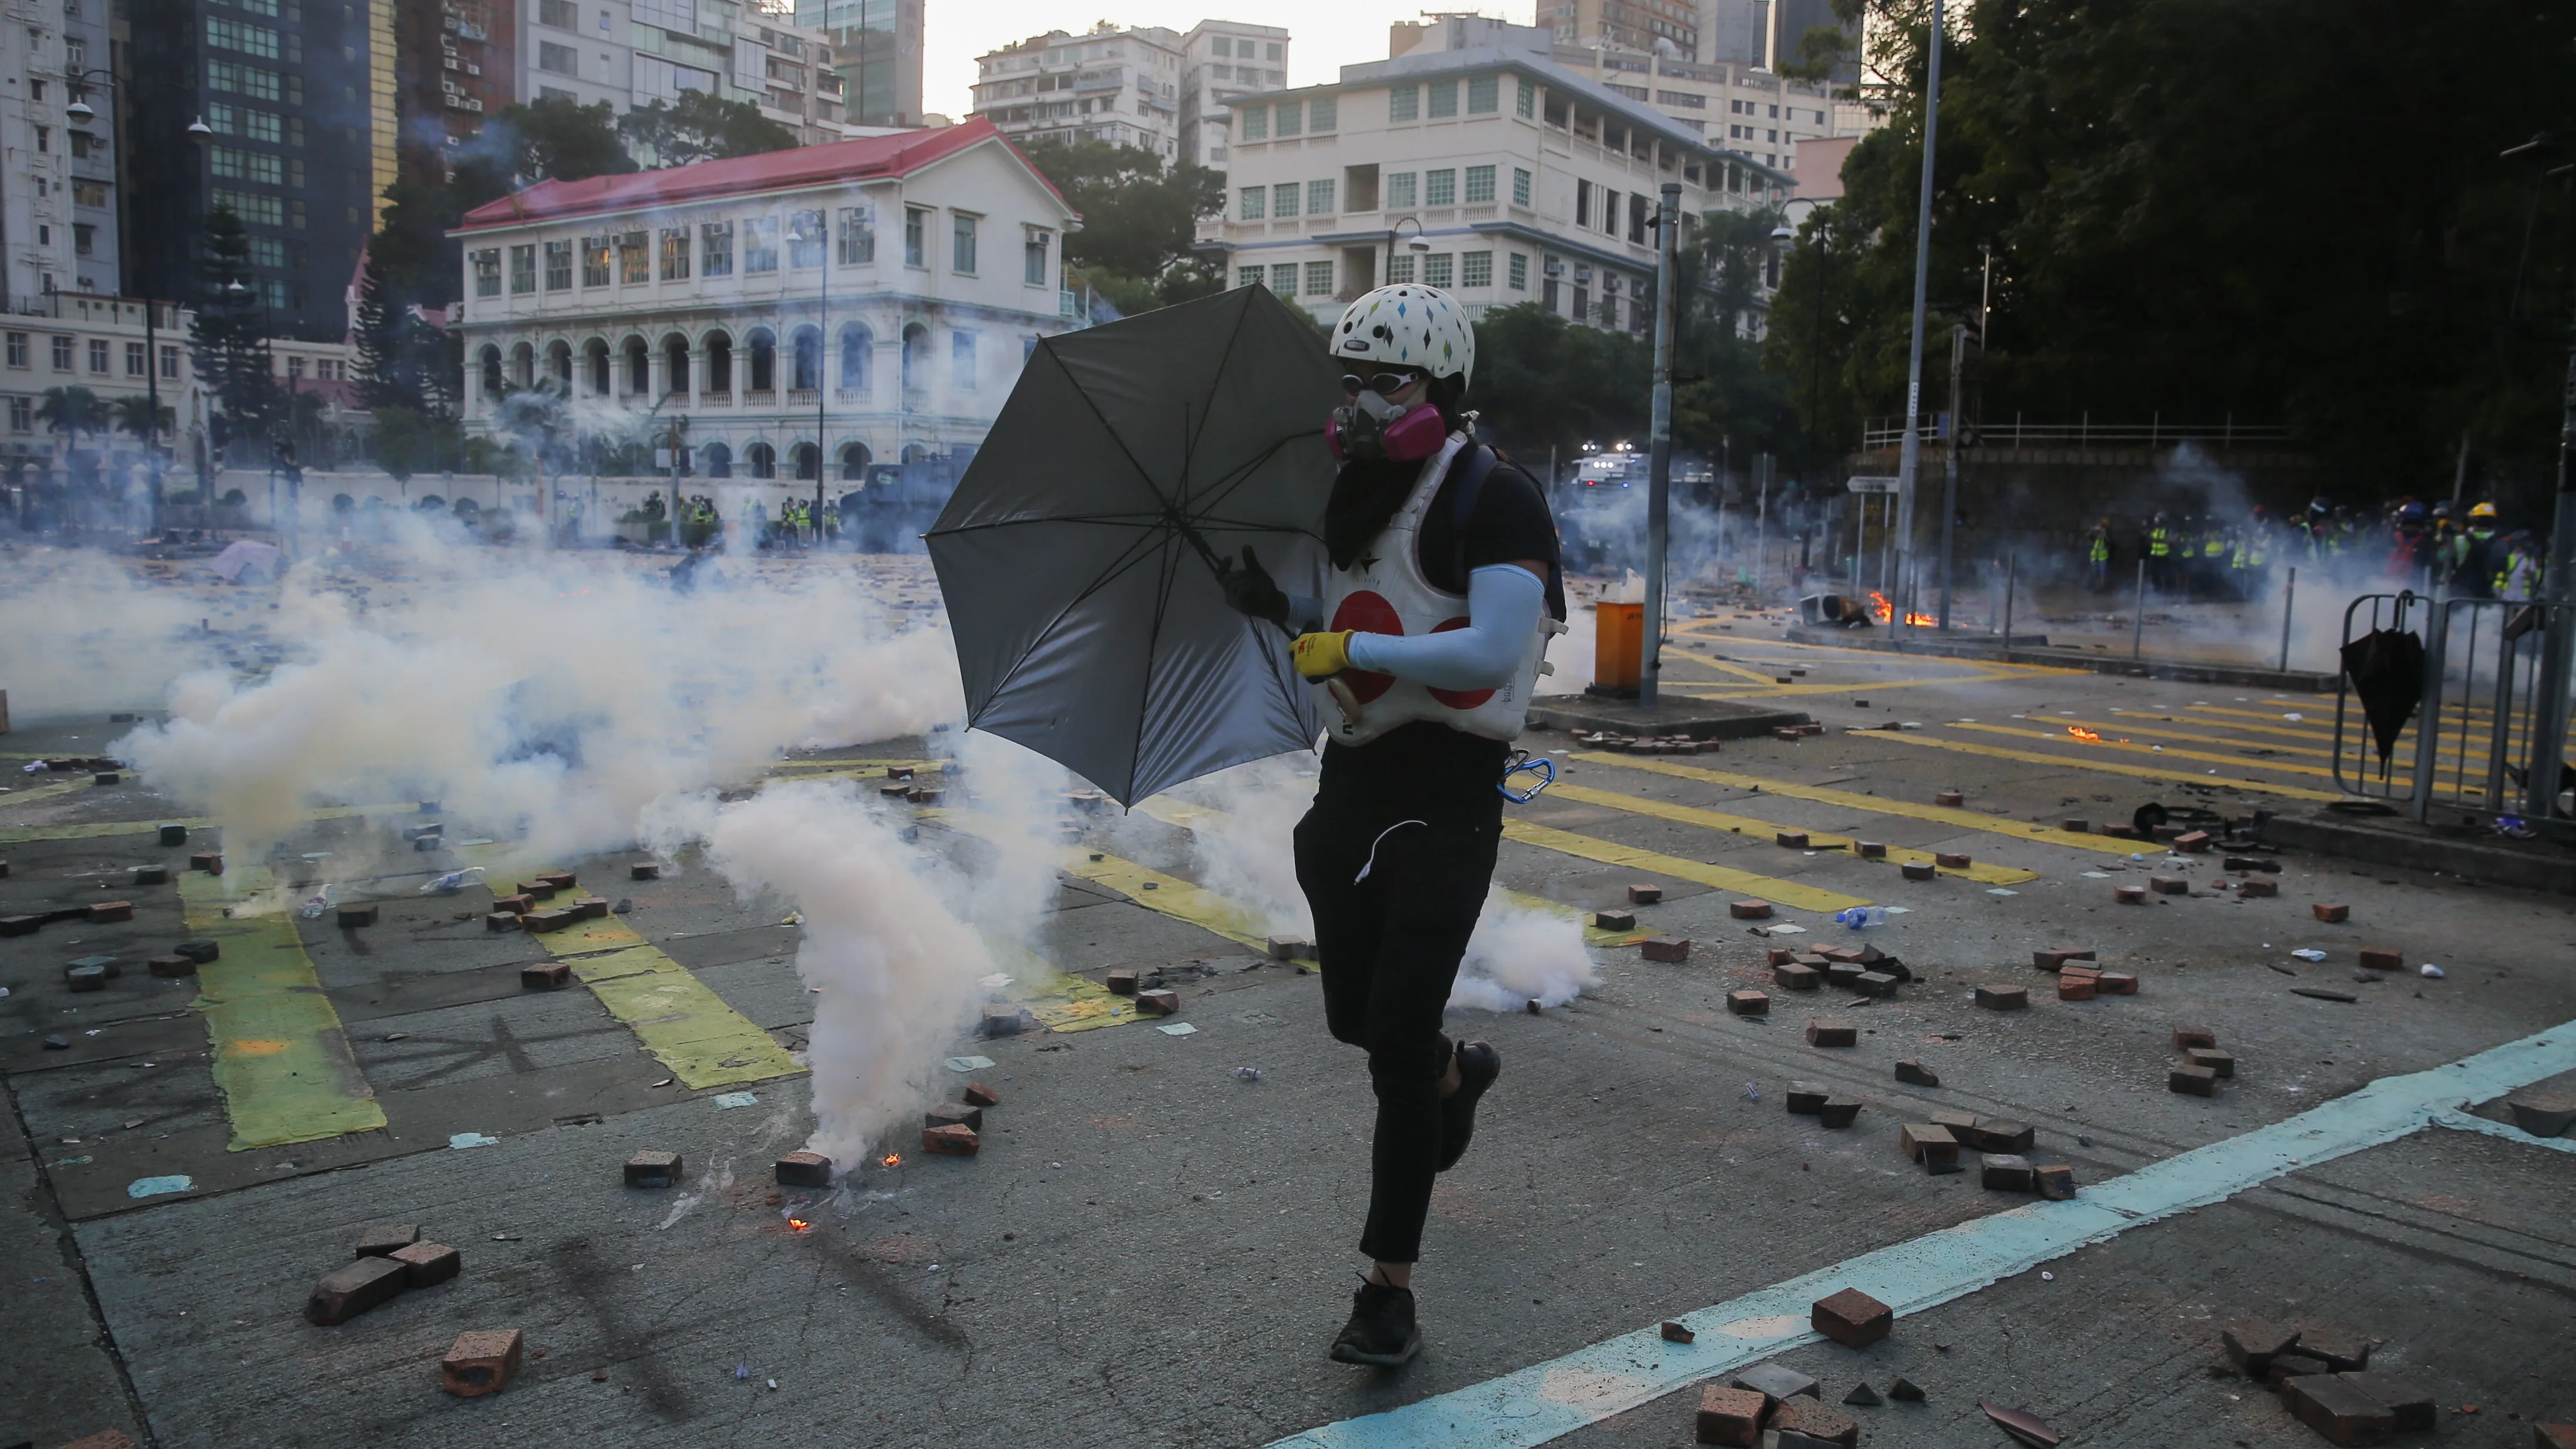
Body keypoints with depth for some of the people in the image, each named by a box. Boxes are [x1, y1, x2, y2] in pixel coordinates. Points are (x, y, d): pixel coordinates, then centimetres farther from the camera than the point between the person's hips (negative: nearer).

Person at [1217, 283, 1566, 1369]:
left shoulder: (1496, 498, -12)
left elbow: (1492, 653, -23)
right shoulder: (1356, 492, 12)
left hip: (1446, 798, -7)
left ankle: (1389, 1287, 4)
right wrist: (1278, 608, 4)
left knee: (1398, 1030, -9)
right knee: (1354, 1017, 16)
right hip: (1350, 784, 8)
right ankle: (1459, 1075, 52)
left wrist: (1350, 647, -20)